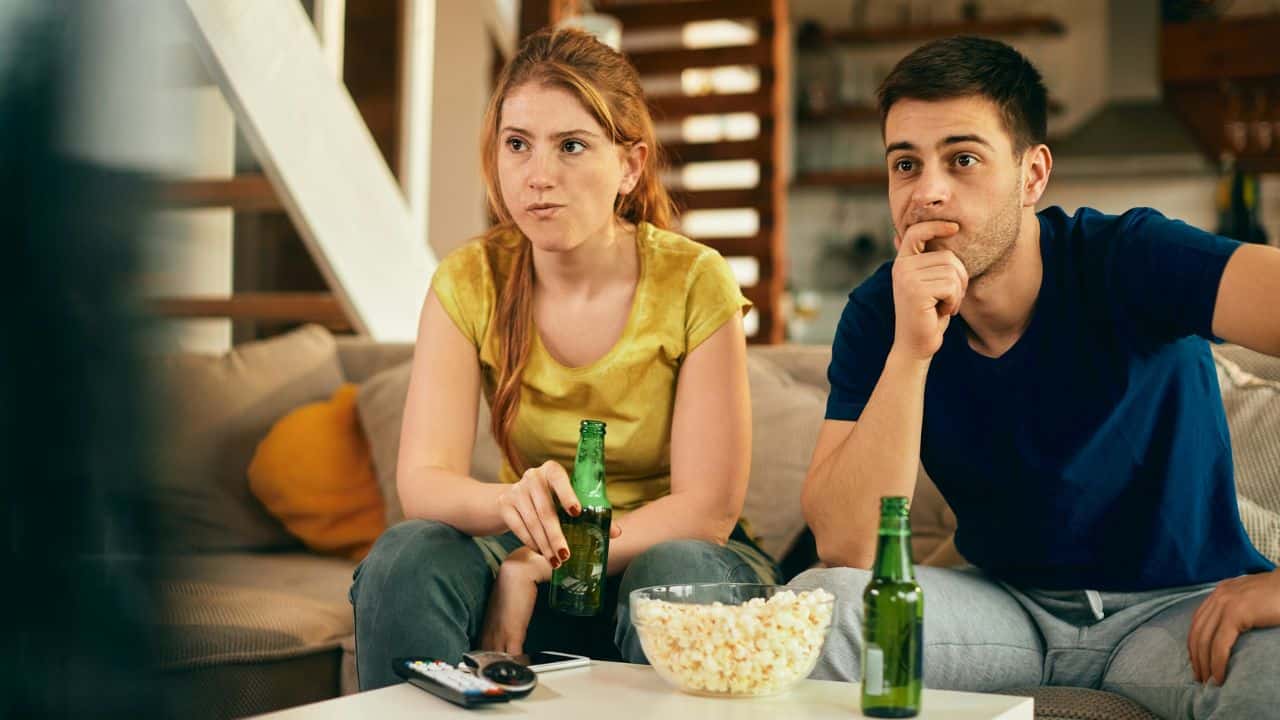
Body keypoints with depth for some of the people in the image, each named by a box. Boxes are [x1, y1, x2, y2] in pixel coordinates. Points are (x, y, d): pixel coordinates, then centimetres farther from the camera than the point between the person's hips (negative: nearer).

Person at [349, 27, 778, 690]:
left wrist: (533, 567, -23)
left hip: (663, 551, -1)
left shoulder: (695, 282, -15)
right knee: (404, 558, -28)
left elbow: (707, 509, -15)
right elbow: (422, 480, -16)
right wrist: (512, 503, -39)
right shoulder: (468, 282, -7)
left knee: (682, 572, -35)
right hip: (527, 561, 2)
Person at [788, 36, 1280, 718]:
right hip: (1006, 603, 3)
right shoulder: (879, 315, -7)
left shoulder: (1126, 260, -18)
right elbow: (845, 546, -16)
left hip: (1177, 605, -2)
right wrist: (910, 349, -27)